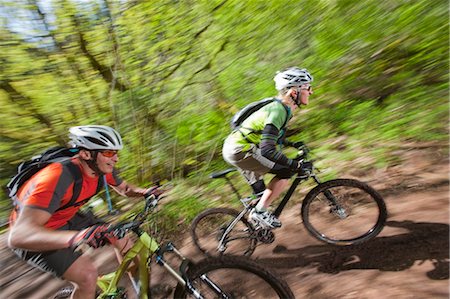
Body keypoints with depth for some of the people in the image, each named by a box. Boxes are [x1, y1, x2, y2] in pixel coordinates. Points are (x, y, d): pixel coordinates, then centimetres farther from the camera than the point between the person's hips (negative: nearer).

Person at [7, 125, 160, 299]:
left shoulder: (103, 169, -15)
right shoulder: (59, 177, -37)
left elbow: (124, 188, 4)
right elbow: (18, 236, -43)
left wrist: (144, 192, -18)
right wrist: (77, 237, -60)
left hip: (67, 220, 6)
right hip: (34, 235, -6)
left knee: (121, 238, -2)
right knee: (88, 275, -20)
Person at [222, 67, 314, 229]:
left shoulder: (281, 107, 8)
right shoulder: (278, 110, -22)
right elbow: (267, 150, -31)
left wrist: (291, 144, 24)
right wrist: (296, 165, -24)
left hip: (236, 147, 10)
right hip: (239, 151, -10)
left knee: (261, 192, 21)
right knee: (286, 172, -10)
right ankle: (260, 211, 1)